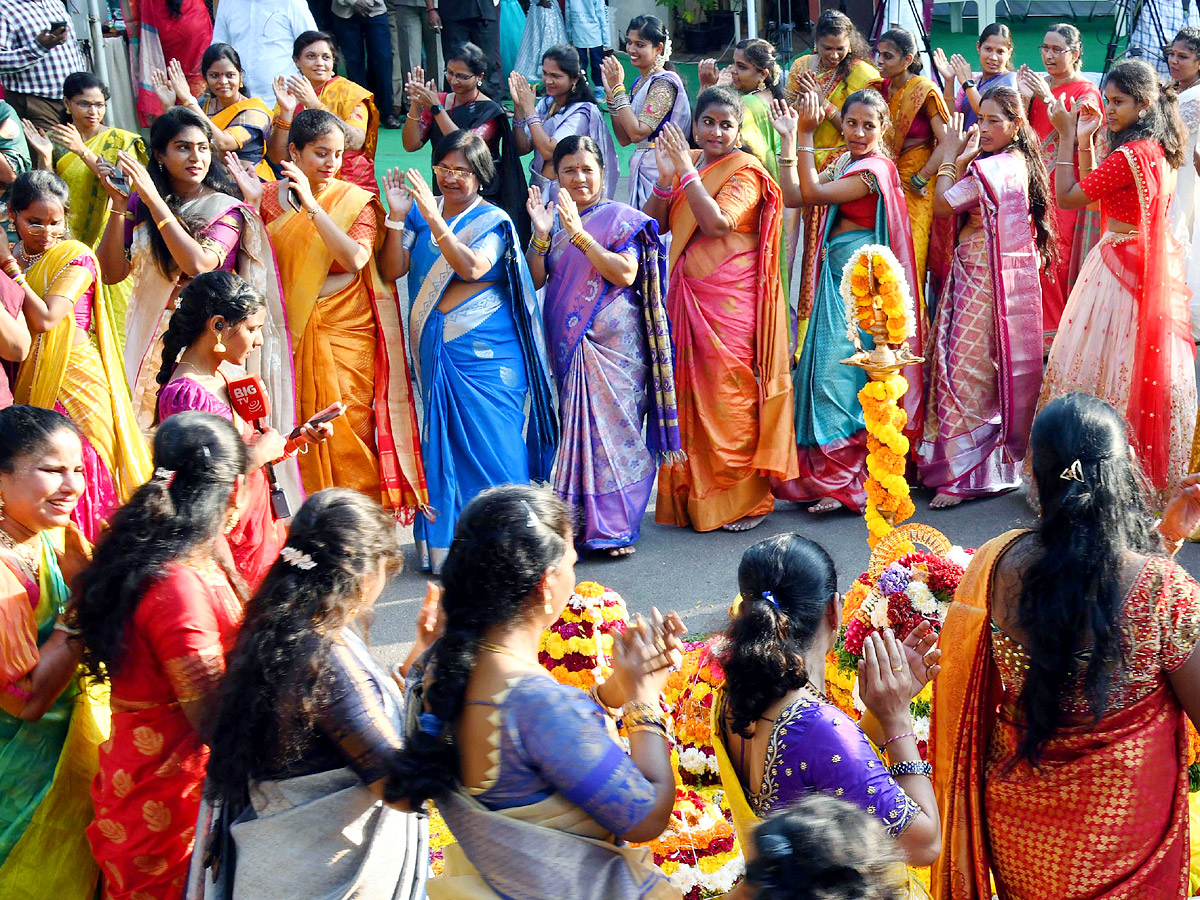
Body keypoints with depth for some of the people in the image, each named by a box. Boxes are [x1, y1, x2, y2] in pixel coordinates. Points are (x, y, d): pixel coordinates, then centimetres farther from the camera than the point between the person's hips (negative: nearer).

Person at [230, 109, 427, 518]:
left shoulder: (356, 201, -1)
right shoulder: (270, 197, 5)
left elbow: (355, 258, -17)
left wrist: (311, 205, -23)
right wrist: (251, 203, -13)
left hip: (346, 333, -2)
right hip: (291, 332, 2)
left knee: (348, 433, -2)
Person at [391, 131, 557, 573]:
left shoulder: (492, 221, -1)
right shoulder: (422, 213, 10)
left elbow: (472, 267, -20)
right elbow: (394, 269, 1)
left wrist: (433, 218, -25)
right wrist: (397, 217, -10)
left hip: (485, 352, -4)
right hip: (435, 350, 4)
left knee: (489, 441, -4)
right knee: (441, 441, 6)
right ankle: (443, 544, 14)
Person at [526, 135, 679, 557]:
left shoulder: (620, 218, 0)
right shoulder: (554, 219, 14)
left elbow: (626, 273, -14)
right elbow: (534, 280, 7)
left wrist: (579, 235, -18)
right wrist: (541, 234, -8)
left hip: (613, 344, -4)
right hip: (567, 344, 4)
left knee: (614, 424, -6)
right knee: (575, 426, 4)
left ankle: (616, 526, 0)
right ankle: (578, 522, 10)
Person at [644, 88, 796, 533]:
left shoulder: (745, 172, -5)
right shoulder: (685, 164, 13)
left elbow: (717, 222, -21)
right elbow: (653, 223, 6)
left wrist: (687, 172, -17)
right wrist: (665, 178, -9)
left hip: (731, 299, -6)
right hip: (687, 297, 6)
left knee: (730, 395, -5)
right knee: (688, 392, 7)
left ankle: (745, 499, 6)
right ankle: (691, 495, 19)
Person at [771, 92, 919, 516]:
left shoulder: (875, 169, -12)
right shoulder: (841, 163, 15)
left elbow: (814, 193, -18)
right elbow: (792, 196, 8)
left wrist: (805, 136, -16)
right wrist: (789, 139, 5)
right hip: (836, 273, 9)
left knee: (839, 369, -10)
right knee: (824, 366, 9)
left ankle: (844, 479, -3)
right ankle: (826, 472, 16)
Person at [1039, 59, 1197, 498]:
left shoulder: (1129, 156, -22)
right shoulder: (1158, 149, 8)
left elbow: (1066, 197, -17)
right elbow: (1094, 190, 13)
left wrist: (1067, 136, -12)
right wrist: (1084, 141, 8)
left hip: (1120, 268, -10)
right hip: (1151, 265, 10)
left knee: (1105, 365, -1)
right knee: (1146, 370, 16)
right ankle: (1153, 470, 27)